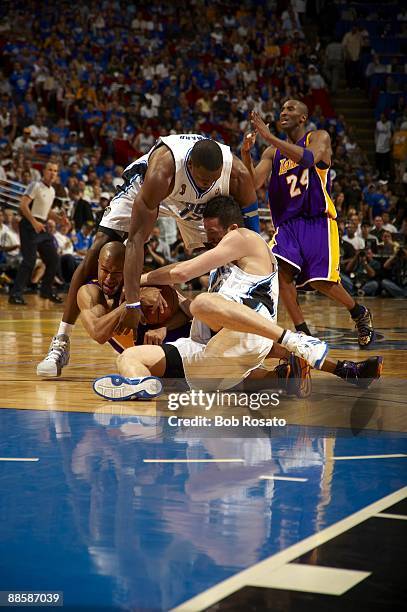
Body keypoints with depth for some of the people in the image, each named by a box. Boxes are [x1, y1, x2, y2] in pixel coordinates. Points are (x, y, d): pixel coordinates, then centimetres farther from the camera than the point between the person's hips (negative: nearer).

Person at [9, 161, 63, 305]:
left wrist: (59, 218, 12)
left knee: (53, 258, 8)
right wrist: (34, 223, -27)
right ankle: (16, 294, -10)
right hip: (30, 226, -8)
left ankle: (46, 290, 23)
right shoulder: (35, 185, -10)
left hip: (42, 226, 8)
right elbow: (23, 205, -19)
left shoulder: (52, 191, 16)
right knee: (29, 260, -13)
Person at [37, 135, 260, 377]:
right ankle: (61, 343, -9)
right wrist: (133, 303, -51)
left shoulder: (237, 173, -35)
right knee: (99, 253, -14)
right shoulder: (161, 169, -45)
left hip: (195, 203, 4)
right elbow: (137, 239, -45)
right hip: (146, 187, -3)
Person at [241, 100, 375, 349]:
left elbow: (308, 158, -24)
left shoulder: (319, 138, -1)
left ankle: (360, 313, 19)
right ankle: (303, 333, -11)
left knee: (320, 280, -12)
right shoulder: (273, 152, 14)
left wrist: (269, 137, -27)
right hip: (289, 223, 4)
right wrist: (246, 154, -15)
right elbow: (253, 183, 3)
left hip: (318, 221, -4)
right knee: (281, 270, -21)